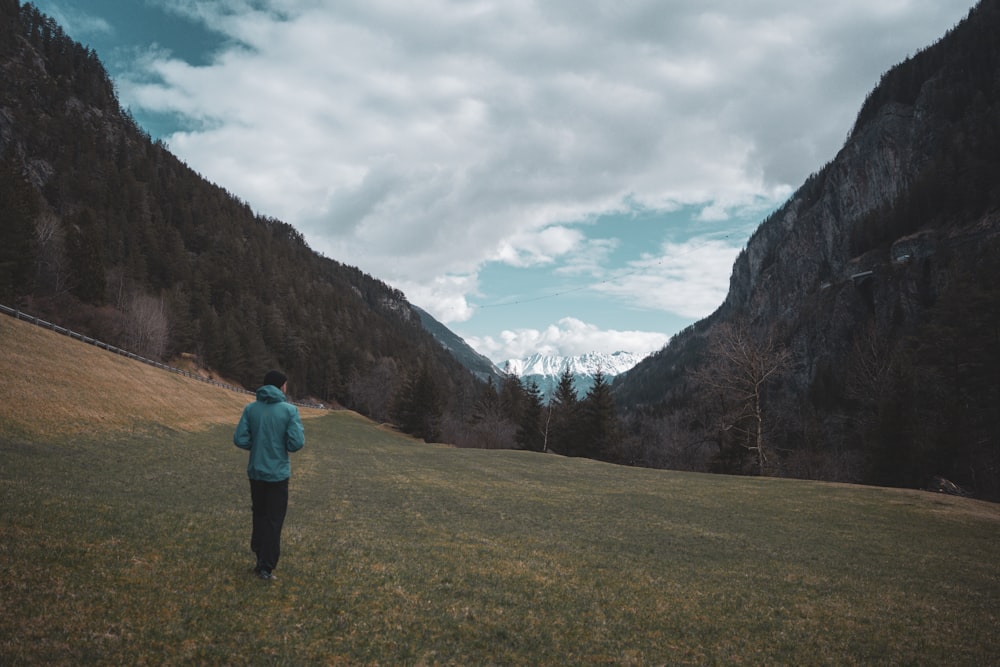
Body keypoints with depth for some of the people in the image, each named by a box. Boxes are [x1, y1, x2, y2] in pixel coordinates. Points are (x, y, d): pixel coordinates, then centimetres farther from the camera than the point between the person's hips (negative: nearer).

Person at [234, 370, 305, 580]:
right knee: (273, 521, 7)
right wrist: (292, 440, 7)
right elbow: (296, 443, -16)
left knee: (259, 517, 19)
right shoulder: (289, 410, -11)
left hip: (256, 472, 3)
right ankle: (266, 567, 9)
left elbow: (240, 439, -6)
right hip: (278, 474, -3)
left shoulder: (251, 408, -2)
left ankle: (260, 559, 26)